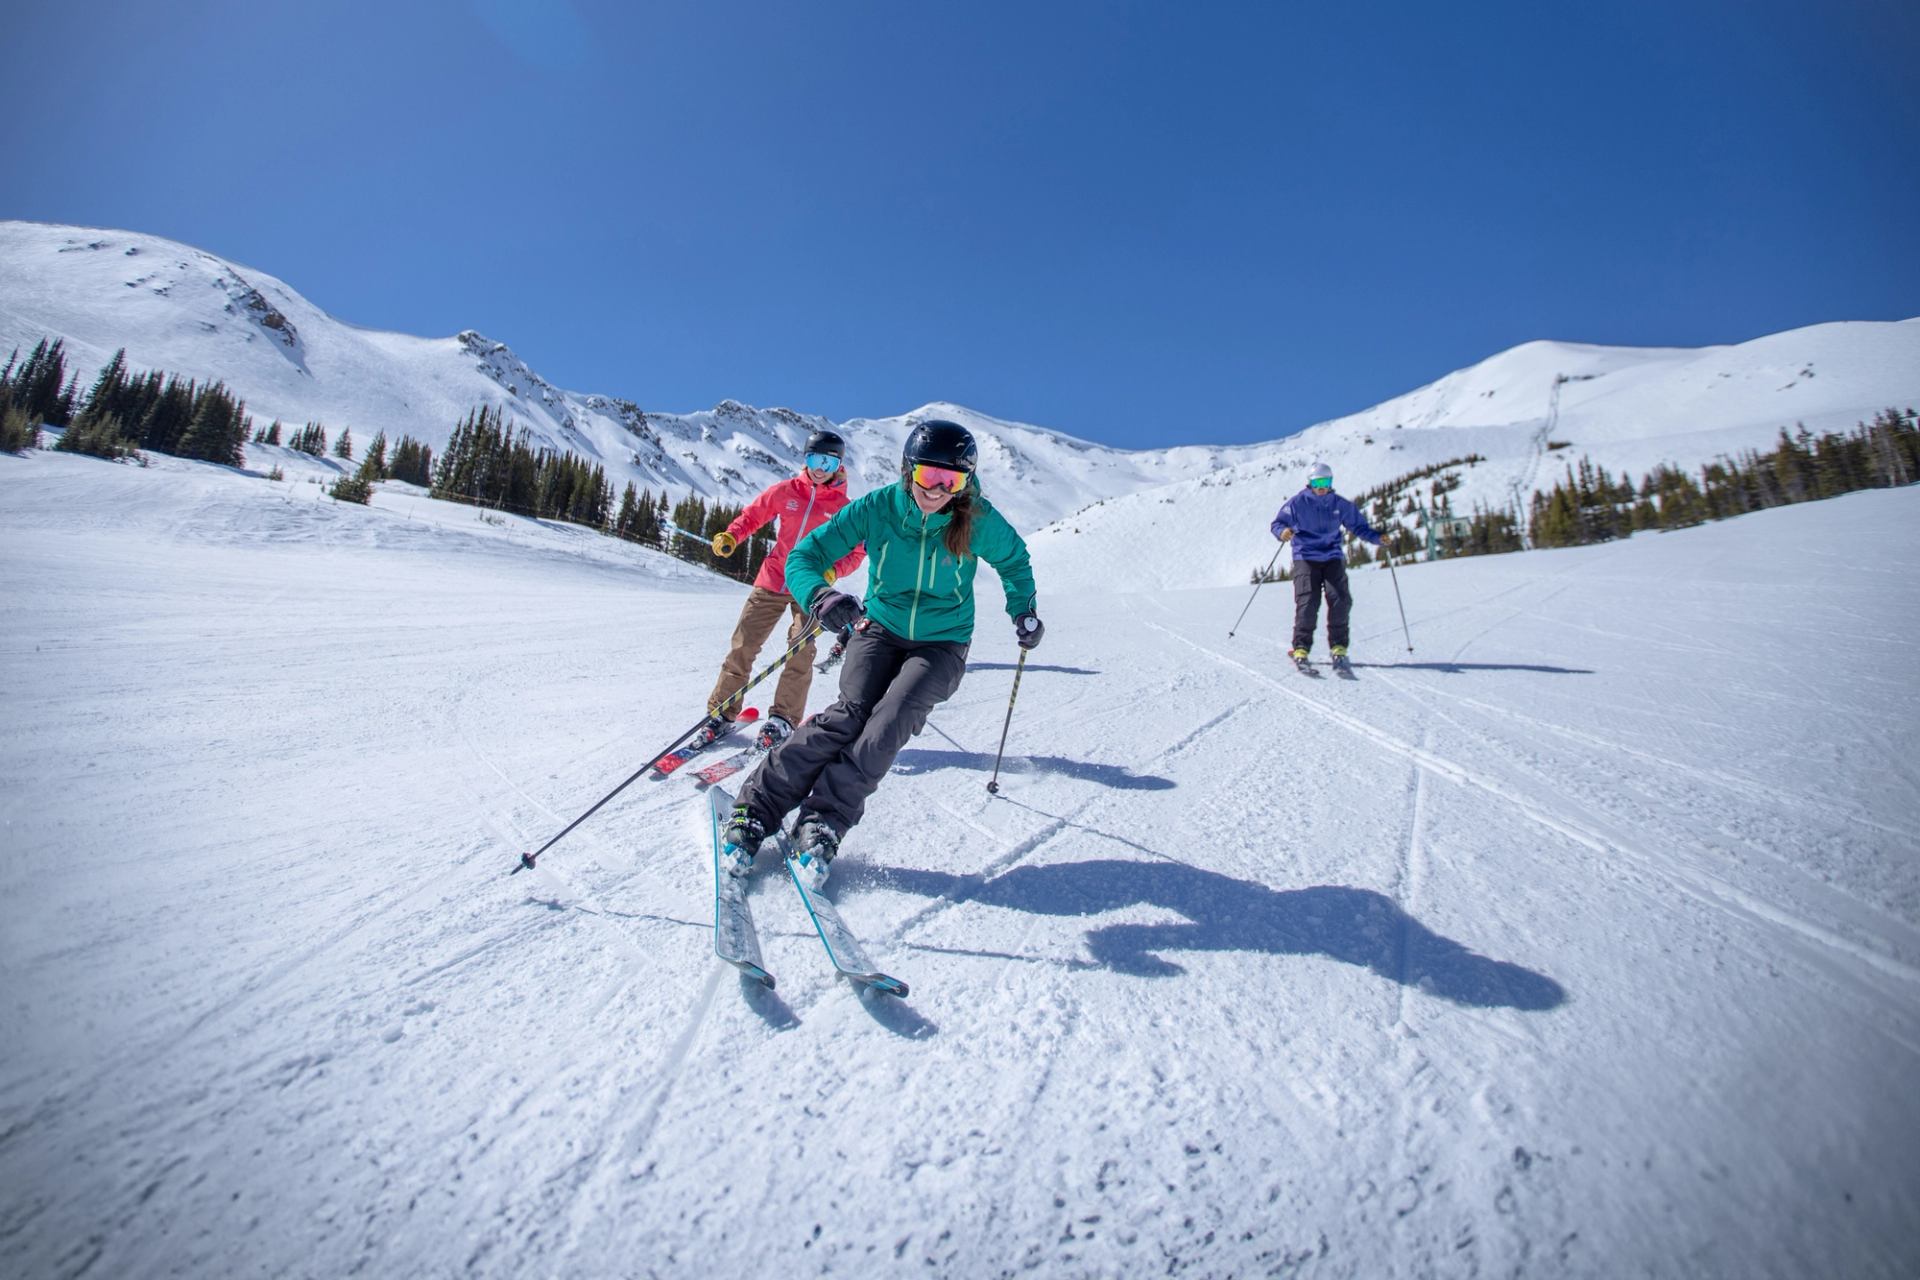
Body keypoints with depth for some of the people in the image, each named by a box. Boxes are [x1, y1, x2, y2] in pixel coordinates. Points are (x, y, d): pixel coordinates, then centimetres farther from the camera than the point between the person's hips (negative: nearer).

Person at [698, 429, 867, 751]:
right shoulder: (785, 491, 2)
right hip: (772, 579, 1)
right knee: (742, 645, -1)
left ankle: (783, 719, 2)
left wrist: (832, 570, -20)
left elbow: (855, 551, -1)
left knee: (800, 652, -10)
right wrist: (730, 537, -7)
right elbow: (753, 515, 11)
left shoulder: (844, 507, -1)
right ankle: (721, 712, 10)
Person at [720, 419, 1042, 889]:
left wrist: (1024, 611, -1)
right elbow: (804, 556, -17)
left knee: (892, 719, -26)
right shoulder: (877, 508, -16)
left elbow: (1014, 560, 9)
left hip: (942, 644, 0)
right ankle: (757, 807, -14)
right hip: (880, 628, 0)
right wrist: (821, 595, -37)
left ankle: (822, 824, -21)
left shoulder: (979, 521, -15)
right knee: (851, 712, -23)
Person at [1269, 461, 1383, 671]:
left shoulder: (1340, 505, 9)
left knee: (1341, 600, -12)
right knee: (1308, 602, -15)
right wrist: (1282, 531, -24)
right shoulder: (1297, 502, 1)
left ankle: (1339, 647, 0)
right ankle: (1301, 648, -6)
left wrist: (1377, 537, -2)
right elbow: (1278, 523, 0)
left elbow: (1359, 526, 14)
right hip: (1305, 558, -2)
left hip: (1333, 558, 3)